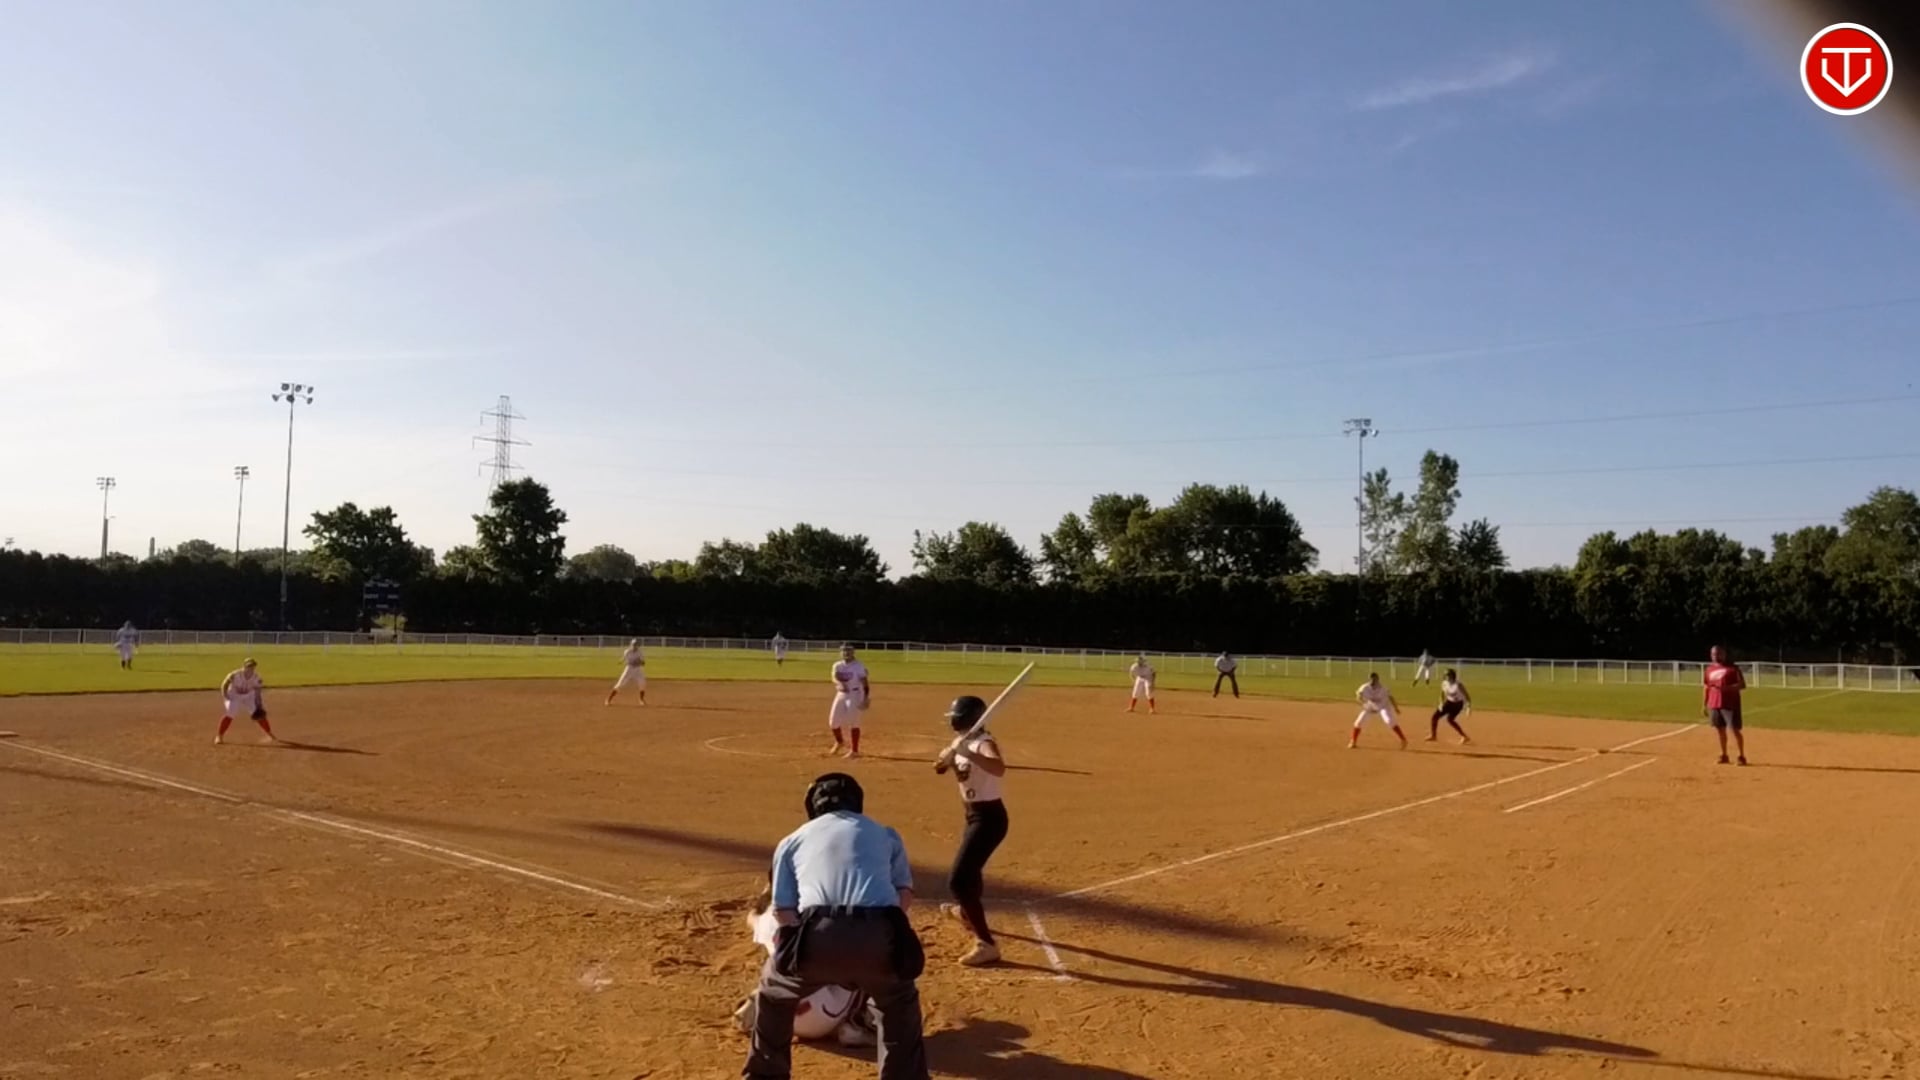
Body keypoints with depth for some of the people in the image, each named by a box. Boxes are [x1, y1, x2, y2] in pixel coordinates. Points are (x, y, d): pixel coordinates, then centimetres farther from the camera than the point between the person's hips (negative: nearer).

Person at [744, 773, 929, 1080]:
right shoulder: (884, 833, 30)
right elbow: (905, 895, 18)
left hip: (820, 937, 0)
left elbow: (783, 912, 18)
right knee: (900, 1000, 34)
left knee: (774, 993, 33)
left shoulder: (793, 840, 28)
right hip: (878, 936, 1)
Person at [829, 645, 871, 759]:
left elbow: (864, 682, -9)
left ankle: (854, 750, -1)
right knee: (833, 720, 6)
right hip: (841, 694, 5)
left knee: (853, 721, -10)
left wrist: (866, 697, -20)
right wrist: (840, 683, -31)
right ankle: (839, 742, 33)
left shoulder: (858, 666, -7)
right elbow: (835, 677, -8)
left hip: (855, 694, -5)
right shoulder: (837, 665, 7)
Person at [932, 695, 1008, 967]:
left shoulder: (983, 743, -23)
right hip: (975, 815, 10)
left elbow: (999, 768, -43)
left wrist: (968, 753, -49)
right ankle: (967, 911, 59)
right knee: (969, 867, 32)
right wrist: (949, 757, -17)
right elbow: (940, 767, 3)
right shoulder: (962, 741, 6)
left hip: (988, 817, -10)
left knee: (958, 880, -16)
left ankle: (986, 944, -15)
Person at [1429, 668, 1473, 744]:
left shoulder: (1458, 685, -27)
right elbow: (1442, 694, 7)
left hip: (1458, 703, -7)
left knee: (1449, 719, -25)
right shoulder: (1444, 683, -10)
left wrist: (1469, 707, -27)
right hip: (1449, 702, 7)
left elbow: (1466, 695, -21)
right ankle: (1433, 735, 22)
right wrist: (1441, 703, -6)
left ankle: (1464, 736, -12)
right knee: (1435, 716, 2)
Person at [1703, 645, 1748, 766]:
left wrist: (1726, 688, -23)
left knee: (1735, 729, -6)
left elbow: (1742, 685, -10)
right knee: (1720, 730, 10)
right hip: (1714, 705, 5)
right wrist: (1704, 705, 13)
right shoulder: (1709, 669, 12)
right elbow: (1706, 688, 16)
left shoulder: (1733, 667, -5)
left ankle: (1742, 756, 4)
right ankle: (1723, 755, 20)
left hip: (1730, 704, -5)